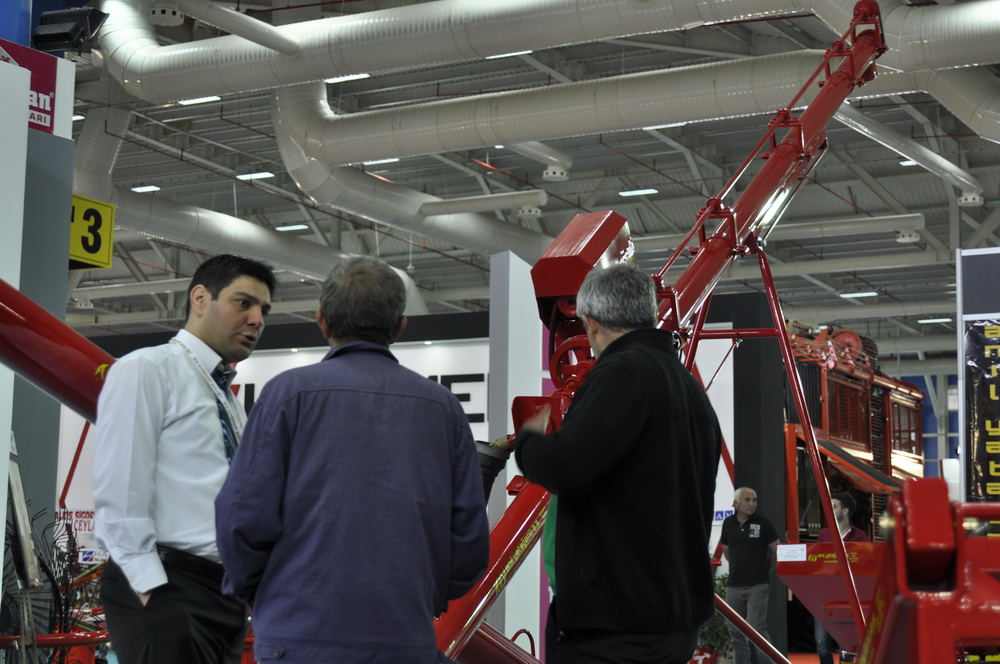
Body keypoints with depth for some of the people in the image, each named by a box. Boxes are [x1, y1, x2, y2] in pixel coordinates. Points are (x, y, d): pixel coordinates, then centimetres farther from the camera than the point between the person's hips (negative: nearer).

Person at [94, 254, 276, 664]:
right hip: (164, 590, -8)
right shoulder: (145, 371, -4)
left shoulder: (226, 399, 21)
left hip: (224, 593, 8)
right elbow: (120, 494, -13)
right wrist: (153, 591, -19)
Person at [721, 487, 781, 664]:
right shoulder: (728, 523, 7)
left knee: (756, 629, -12)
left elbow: (775, 551, 7)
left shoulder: (763, 523, -2)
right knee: (736, 632, 6)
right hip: (734, 585, 4)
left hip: (758, 585, -4)